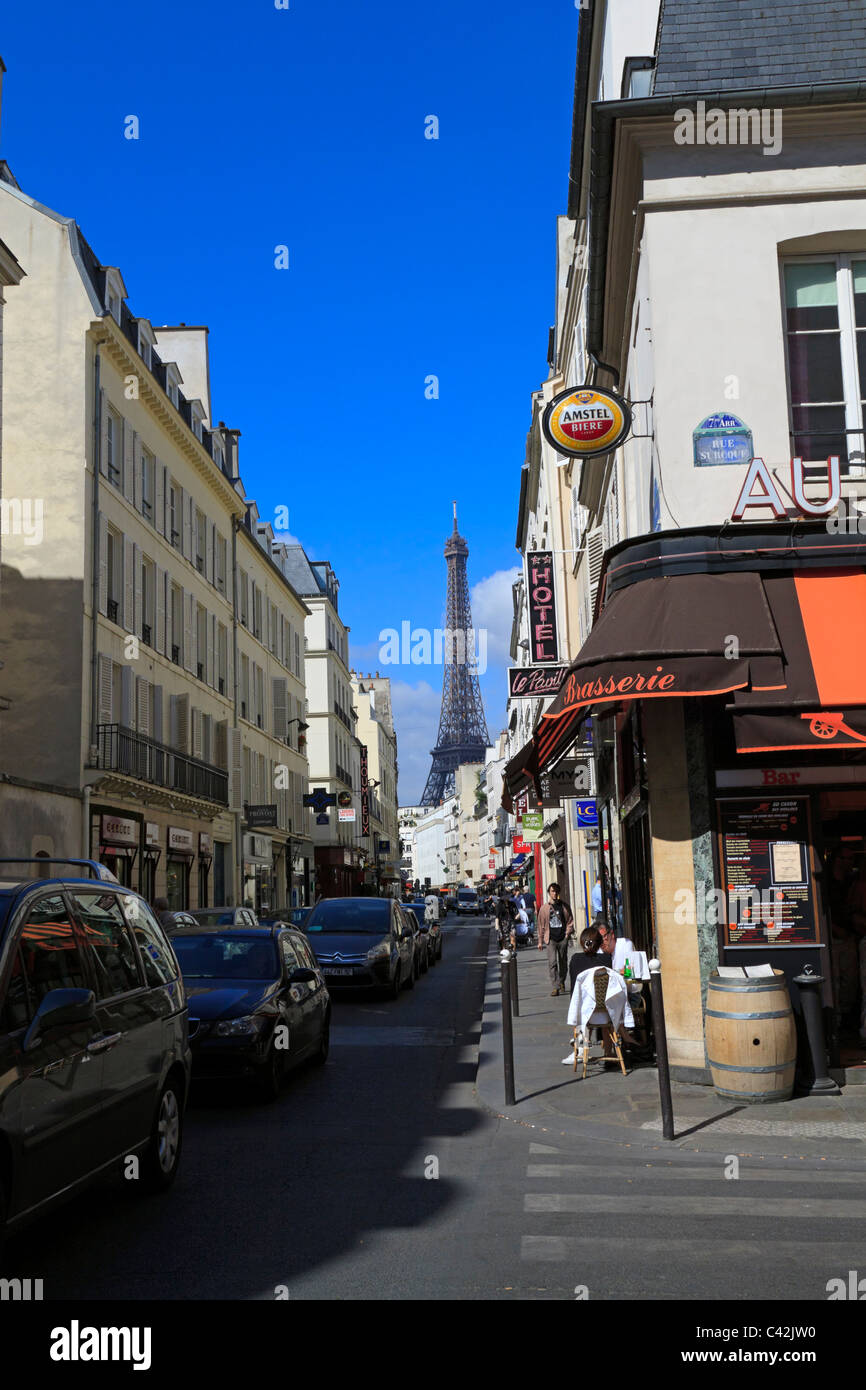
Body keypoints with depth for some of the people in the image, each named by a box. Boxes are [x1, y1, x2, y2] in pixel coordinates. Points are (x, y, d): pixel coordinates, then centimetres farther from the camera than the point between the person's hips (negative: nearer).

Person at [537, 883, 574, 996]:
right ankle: (555, 987, -13)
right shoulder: (544, 908, 4)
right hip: (550, 939, -1)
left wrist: (568, 933, -4)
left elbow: (570, 921, 10)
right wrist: (540, 941, 7)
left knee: (563, 962, 10)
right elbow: (541, 925, 8)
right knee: (552, 962, -12)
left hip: (563, 938, 1)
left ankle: (561, 983, 30)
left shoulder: (564, 906, 6)